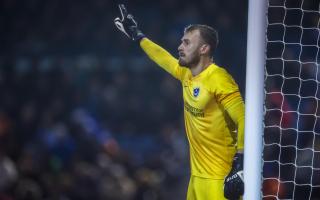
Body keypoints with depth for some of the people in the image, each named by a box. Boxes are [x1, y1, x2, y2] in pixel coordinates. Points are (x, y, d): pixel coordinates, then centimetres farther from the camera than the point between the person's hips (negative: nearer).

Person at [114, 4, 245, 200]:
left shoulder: (219, 80, -16)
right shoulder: (186, 74, 10)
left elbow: (245, 121, -20)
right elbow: (164, 59, 30)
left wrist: (241, 167, -24)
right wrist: (136, 34, 41)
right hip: (197, 176, 8)